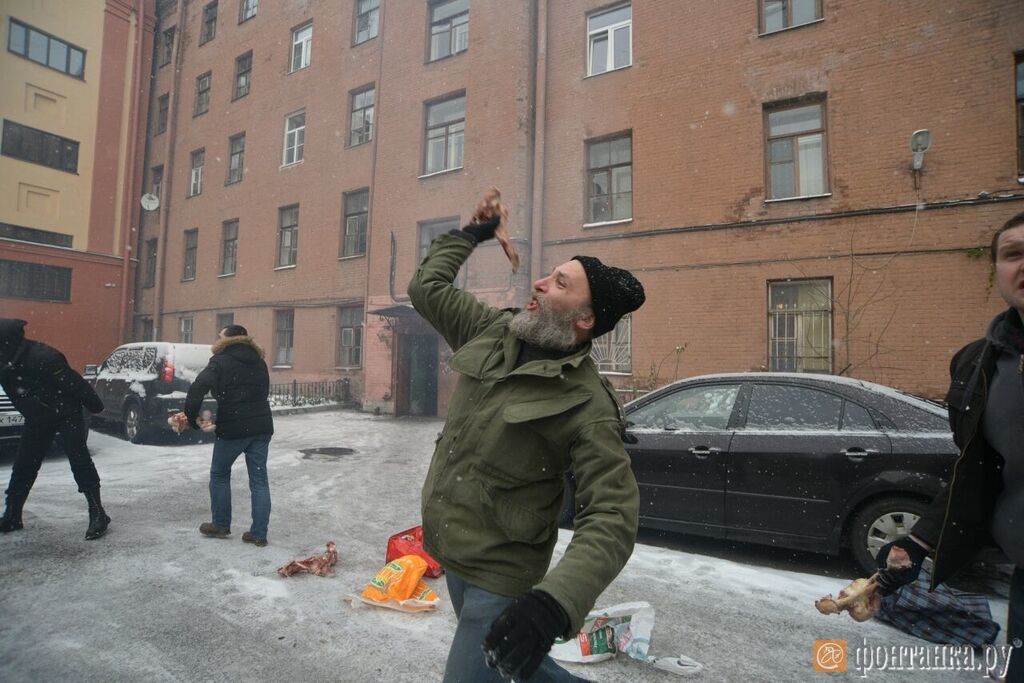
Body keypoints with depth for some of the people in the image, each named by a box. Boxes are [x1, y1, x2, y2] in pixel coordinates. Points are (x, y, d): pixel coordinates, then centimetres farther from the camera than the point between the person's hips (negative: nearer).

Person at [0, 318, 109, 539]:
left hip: (67, 415, -8)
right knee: (23, 466, 11)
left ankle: (98, 515, -7)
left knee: (79, 462, -10)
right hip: (37, 420, 8)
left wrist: (94, 405, -14)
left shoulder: (43, 357, -27)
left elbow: (73, 383, -21)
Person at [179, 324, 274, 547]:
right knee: (259, 480, 8)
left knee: (219, 475, 17)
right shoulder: (259, 363, 14)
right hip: (261, 427, 5)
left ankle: (221, 525, 26)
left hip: (233, 428, -5)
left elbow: (197, 390, -19)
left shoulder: (220, 362, -5)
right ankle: (259, 533, 9)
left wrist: (194, 418, -10)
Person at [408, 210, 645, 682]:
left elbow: (612, 519, -29)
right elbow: (427, 288, 11)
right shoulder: (494, 332, -4)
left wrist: (556, 601, -43)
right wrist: (469, 234, 13)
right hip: (448, 553, 8)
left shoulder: (587, 406, -24)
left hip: (499, 576, -8)